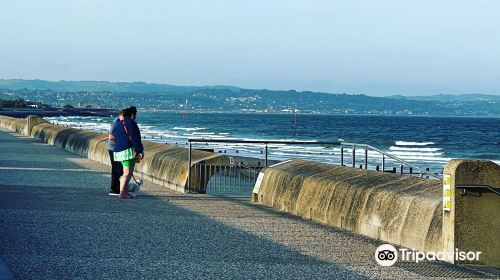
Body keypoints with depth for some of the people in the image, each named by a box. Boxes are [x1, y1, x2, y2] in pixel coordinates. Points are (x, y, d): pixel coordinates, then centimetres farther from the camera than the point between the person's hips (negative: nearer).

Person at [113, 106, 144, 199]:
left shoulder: (119, 124, 16)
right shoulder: (131, 123, -12)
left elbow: (116, 138, 21)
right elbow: (135, 139, -16)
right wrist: (140, 151, -13)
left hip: (119, 150, 9)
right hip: (128, 150, -9)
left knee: (128, 172, 16)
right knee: (127, 172, -8)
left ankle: (124, 191, 15)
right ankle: (122, 193, -13)